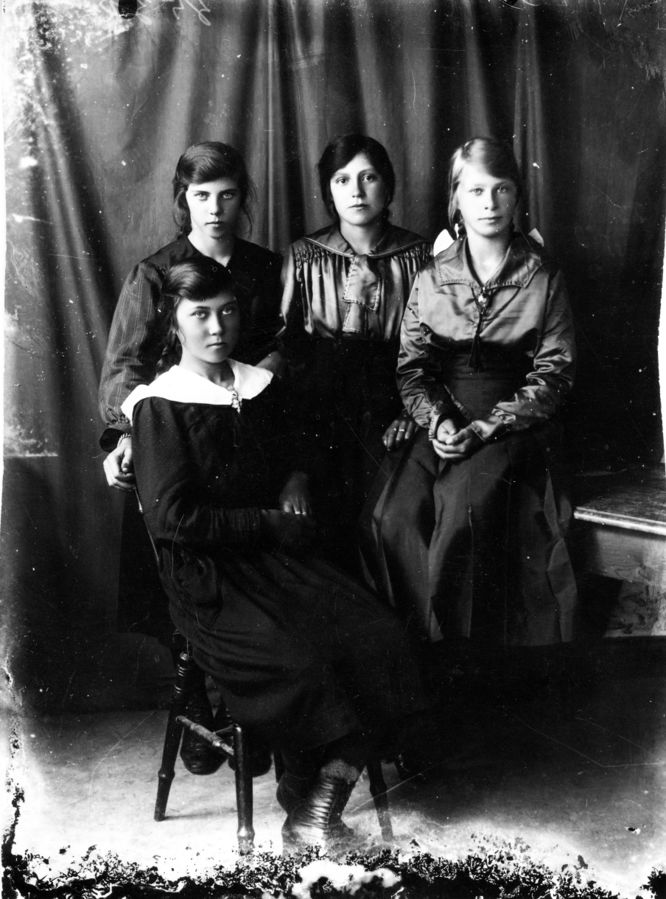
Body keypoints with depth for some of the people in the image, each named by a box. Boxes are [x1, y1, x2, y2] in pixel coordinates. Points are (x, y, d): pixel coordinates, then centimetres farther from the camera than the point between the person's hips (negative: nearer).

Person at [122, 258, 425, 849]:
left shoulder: (263, 388, 13)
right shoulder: (160, 407, -6)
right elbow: (172, 518, -13)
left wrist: (295, 484, 4)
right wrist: (272, 523, -12)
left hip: (280, 556, 6)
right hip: (208, 577, -6)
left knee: (379, 638, -17)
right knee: (301, 661, -28)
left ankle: (323, 803, -9)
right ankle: (301, 799, -1)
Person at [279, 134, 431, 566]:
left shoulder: (417, 255, 6)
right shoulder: (304, 256, 7)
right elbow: (285, 341, 7)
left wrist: (413, 413, -3)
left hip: (389, 414, 0)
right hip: (321, 413, 0)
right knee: (329, 521, -8)